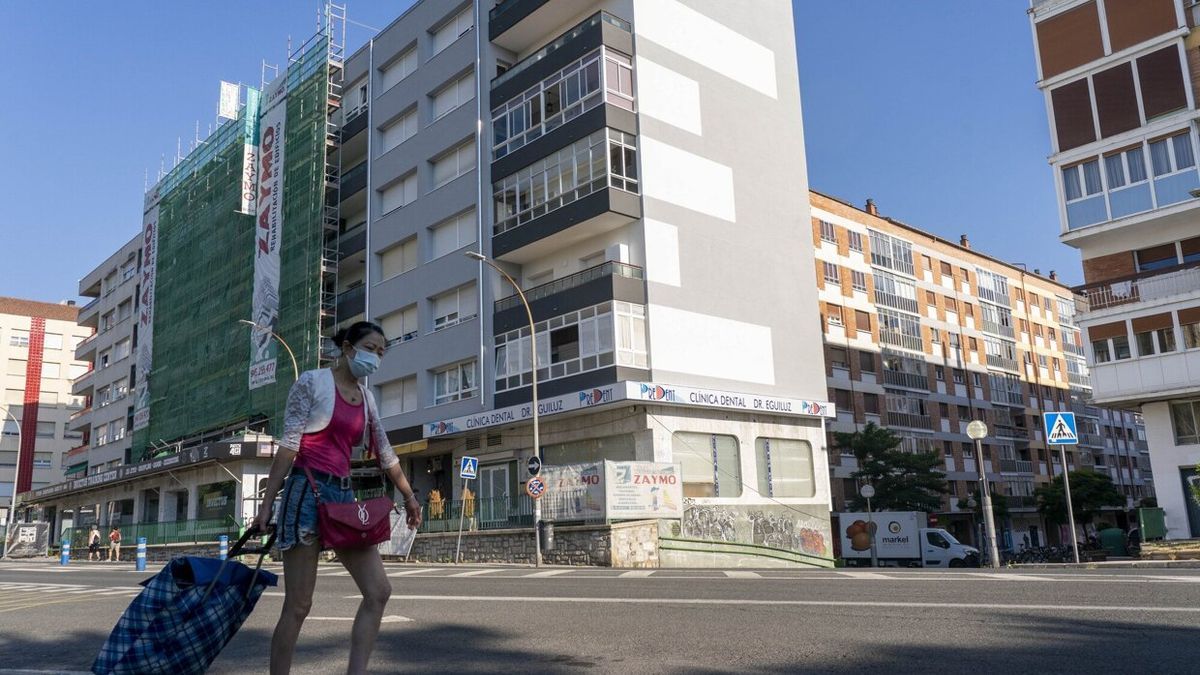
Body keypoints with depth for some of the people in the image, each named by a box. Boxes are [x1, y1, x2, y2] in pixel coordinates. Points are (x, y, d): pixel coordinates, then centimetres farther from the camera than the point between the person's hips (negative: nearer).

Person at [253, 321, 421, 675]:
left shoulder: (366, 398, 15)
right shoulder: (311, 381, -3)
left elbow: (385, 452, 22)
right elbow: (288, 445, -8)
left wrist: (408, 496, 27)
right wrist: (267, 502, -11)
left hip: (343, 496, 7)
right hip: (307, 493, -7)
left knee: (379, 591, -3)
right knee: (298, 605, -5)